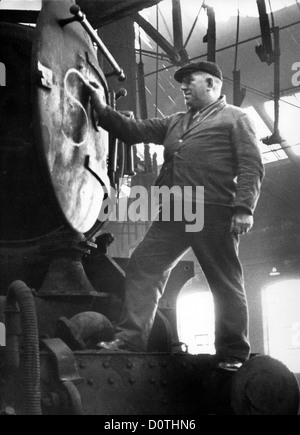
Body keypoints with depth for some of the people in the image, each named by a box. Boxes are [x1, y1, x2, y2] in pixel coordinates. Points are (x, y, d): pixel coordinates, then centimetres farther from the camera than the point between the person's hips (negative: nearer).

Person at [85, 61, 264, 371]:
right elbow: (134, 131, 23)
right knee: (142, 266, -5)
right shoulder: (175, 123, 27)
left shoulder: (234, 118, 7)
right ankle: (130, 339, -7)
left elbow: (251, 166, -4)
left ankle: (233, 354, 9)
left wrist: (244, 207, -16)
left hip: (214, 213, -6)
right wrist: (103, 110, 10)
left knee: (226, 283, 0)